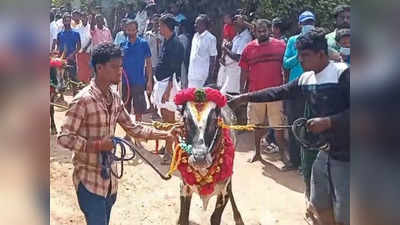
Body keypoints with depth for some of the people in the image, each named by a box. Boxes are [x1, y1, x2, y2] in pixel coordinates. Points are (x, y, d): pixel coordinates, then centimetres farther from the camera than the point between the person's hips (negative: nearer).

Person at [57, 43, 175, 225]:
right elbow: (64, 138, -19)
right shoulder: (83, 100, -20)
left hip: (109, 177, 7)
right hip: (89, 179, -7)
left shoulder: (115, 98, 4)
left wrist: (164, 134, 1)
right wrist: (97, 145, -25)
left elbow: (133, 128, 10)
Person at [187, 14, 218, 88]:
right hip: (192, 74, 8)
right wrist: (189, 72, 15)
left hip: (202, 76, -8)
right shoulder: (195, 36, 11)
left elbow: (213, 58, -11)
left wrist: (210, 75, -13)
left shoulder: (211, 38, -12)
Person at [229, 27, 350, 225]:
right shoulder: (306, 78, 7)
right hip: (325, 152, 8)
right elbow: (279, 92, 14)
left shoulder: (343, 73, -16)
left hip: (345, 156, -8)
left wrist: (328, 122, -26)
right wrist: (245, 97, 10)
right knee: (319, 206, 18)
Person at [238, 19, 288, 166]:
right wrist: (242, 91, 4)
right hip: (255, 93, 2)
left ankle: (283, 155, 12)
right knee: (257, 125, 13)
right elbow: (244, 71, 7)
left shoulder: (280, 45, 0)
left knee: (278, 126, 2)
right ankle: (257, 152, 26)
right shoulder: (249, 48, 3)